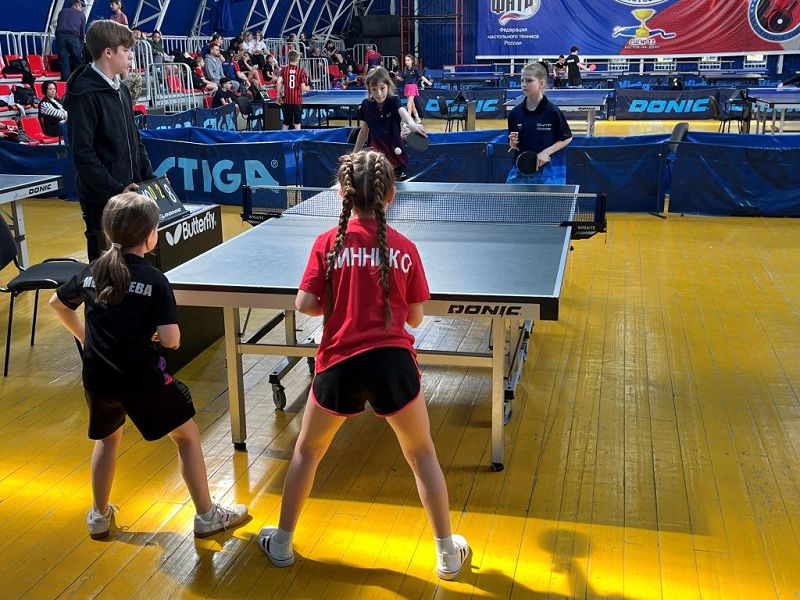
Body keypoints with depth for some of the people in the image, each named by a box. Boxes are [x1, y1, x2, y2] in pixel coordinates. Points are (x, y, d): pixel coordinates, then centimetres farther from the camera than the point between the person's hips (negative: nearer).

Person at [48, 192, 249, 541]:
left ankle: (99, 516, 40)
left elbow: (57, 303, 22)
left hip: (97, 378, 5)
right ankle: (207, 515, 21)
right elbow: (171, 340, -17)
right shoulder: (154, 280, -12)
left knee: (107, 438, 31)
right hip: (141, 379, -5)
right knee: (188, 436, 14)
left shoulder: (93, 272, 4)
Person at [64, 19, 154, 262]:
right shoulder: (85, 95, -14)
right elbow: (83, 154, -18)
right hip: (101, 199, -8)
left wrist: (149, 177, 8)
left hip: (130, 191, 8)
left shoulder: (121, 89, 12)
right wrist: (115, 190, -20)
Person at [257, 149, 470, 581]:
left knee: (307, 452, 22)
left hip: (340, 364, 0)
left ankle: (282, 543, 36)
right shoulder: (405, 248, 0)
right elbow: (415, 318, 4)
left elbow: (304, 305, -5)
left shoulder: (328, 243, -3)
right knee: (423, 456, 18)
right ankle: (448, 553, 26)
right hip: (392, 362, 0)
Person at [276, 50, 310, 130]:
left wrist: (279, 96, 2)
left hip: (287, 100, 2)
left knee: (286, 123, 12)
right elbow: (303, 88, -7)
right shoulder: (301, 70, -4)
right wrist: (307, 88, 16)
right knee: (297, 123, 4)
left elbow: (278, 83, -9)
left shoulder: (284, 69, 1)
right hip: (297, 100, -2)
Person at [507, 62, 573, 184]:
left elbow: (567, 138, -1)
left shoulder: (552, 111, -10)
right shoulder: (515, 113, 1)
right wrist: (513, 143, -13)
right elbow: (513, 145, 10)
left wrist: (546, 152, -13)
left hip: (547, 170, -3)